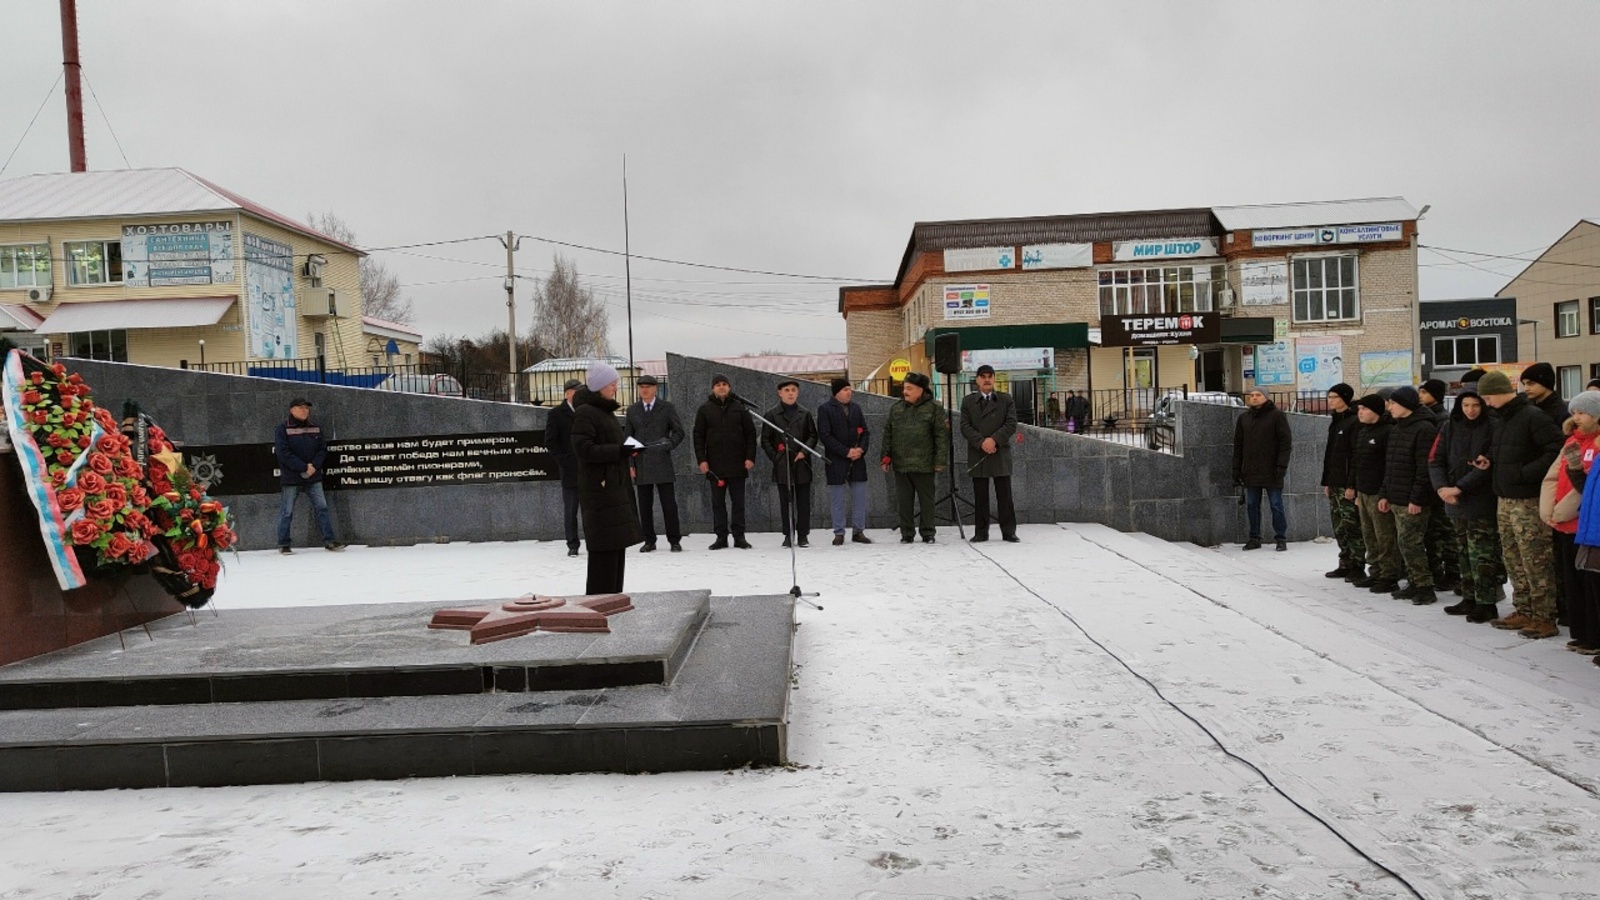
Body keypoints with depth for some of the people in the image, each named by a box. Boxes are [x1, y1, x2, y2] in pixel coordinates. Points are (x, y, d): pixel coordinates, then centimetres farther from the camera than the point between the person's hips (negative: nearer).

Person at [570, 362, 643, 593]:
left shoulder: (605, 411, 19)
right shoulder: (585, 412, -11)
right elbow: (582, 448, -20)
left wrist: (627, 452, 11)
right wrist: (619, 451, -23)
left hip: (616, 486, 10)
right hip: (599, 488, -10)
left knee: (617, 545, 12)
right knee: (605, 547, -10)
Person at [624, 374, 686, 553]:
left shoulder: (667, 407, 5)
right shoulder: (632, 410, 12)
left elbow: (679, 432, 8)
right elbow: (627, 437, 11)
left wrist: (669, 444, -9)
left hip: (661, 463, -2)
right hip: (641, 464, 2)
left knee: (669, 503, -2)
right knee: (645, 505, 5)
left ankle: (674, 540, 4)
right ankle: (649, 541, 12)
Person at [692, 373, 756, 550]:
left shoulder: (739, 408, 5)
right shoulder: (705, 409, 5)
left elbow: (750, 434, 5)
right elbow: (698, 436, 5)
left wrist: (750, 457, -3)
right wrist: (701, 459, -4)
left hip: (737, 464, 0)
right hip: (715, 465, 0)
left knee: (738, 502, 4)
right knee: (718, 502, 4)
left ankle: (739, 536, 10)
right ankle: (721, 537, 9)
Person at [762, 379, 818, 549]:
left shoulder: (805, 414, 9)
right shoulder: (772, 414, 4)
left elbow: (813, 436, 8)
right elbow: (765, 440, 5)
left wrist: (804, 452, -7)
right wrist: (775, 457, -4)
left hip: (802, 463, 1)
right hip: (782, 465, -1)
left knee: (803, 501, 3)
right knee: (786, 501, 4)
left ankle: (803, 535, 10)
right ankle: (788, 535, 11)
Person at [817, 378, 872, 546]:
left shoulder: (856, 408, 13)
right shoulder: (825, 409, -3)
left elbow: (865, 432, 14)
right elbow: (824, 435, -10)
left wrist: (861, 449, -5)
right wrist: (846, 451, -14)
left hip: (857, 461, 5)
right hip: (836, 461, -4)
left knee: (859, 497, 5)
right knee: (838, 499, 1)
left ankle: (859, 531, 13)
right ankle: (839, 533, 9)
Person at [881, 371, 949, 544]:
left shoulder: (933, 409, -4)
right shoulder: (895, 409, 9)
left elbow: (942, 436, -7)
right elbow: (888, 434, 13)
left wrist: (940, 460, -12)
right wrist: (886, 456, 7)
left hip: (924, 464, -4)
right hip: (900, 464, 4)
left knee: (926, 500, 6)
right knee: (904, 501, 8)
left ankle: (928, 533, 17)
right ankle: (906, 533, 17)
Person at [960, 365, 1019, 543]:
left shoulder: (1006, 399, 8)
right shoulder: (968, 401, 9)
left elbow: (1011, 424, -2)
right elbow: (965, 426, 0)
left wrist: (994, 440, -14)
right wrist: (981, 442, -14)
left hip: (1001, 454, 0)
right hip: (977, 455, 1)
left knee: (1004, 495, 1)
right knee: (980, 497, 4)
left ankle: (1008, 531, 5)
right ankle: (981, 532, 10)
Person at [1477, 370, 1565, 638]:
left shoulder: (1532, 416, -14)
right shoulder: (1504, 419, 15)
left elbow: (1557, 450, -21)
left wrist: (1526, 473, -21)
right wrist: (1490, 463, 8)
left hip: (1528, 503, -9)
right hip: (1505, 501, 9)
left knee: (1536, 562, -4)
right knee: (1514, 560, 13)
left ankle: (1544, 618, 2)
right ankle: (1523, 611, 22)